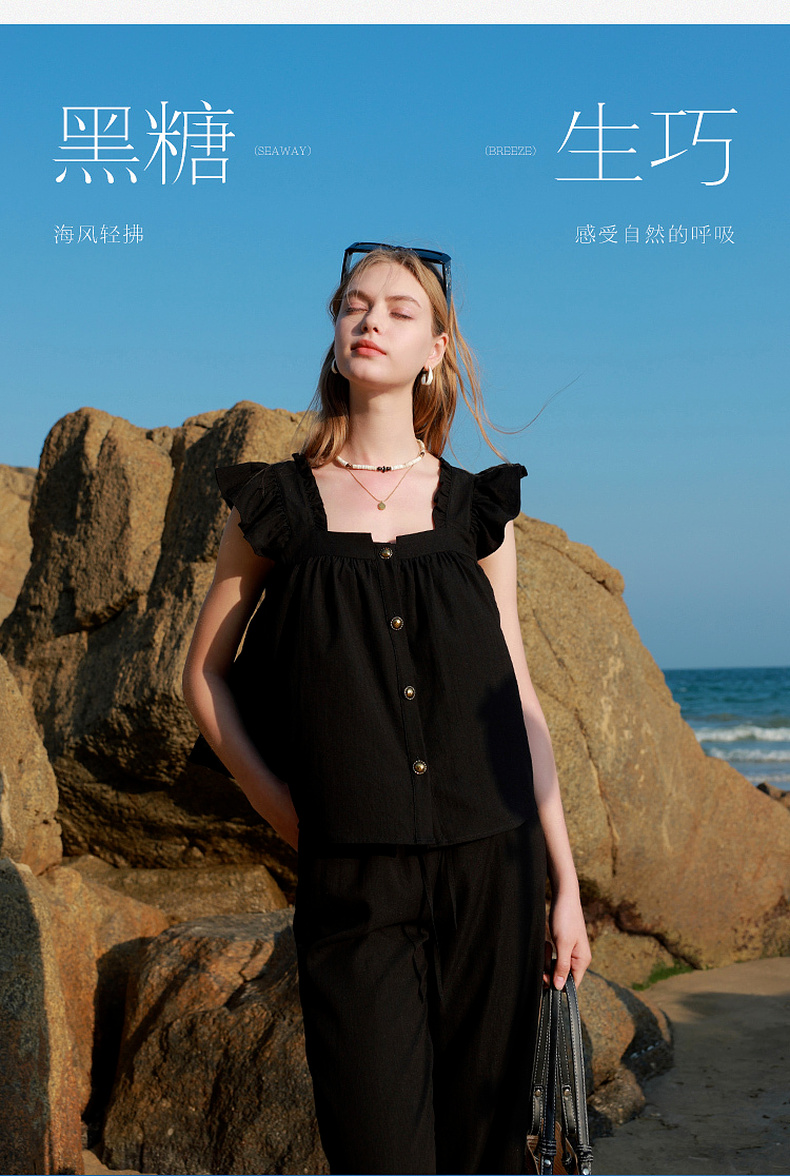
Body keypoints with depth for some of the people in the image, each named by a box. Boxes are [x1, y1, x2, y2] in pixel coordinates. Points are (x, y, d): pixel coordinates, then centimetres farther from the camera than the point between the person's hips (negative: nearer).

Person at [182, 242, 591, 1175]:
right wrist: (283, 810, 0)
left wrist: (565, 882, 6)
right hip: (352, 880, -2)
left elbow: (518, 697, 9)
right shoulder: (277, 503, 6)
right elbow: (204, 674, 13)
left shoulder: (477, 507, 9)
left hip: (491, 865, 2)